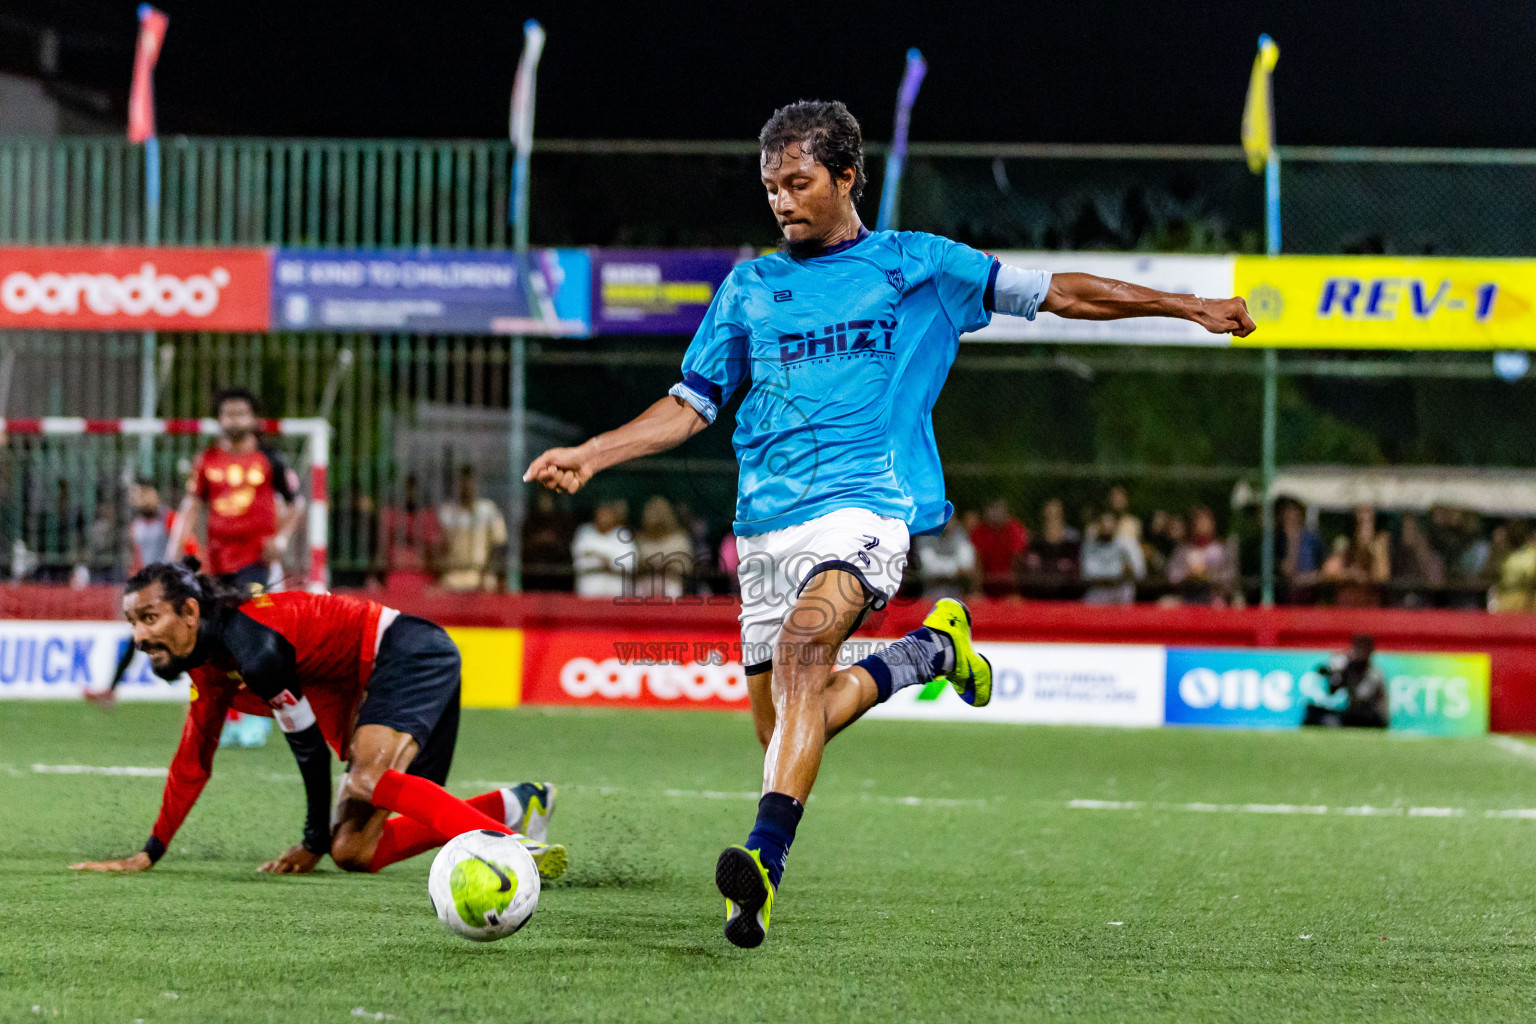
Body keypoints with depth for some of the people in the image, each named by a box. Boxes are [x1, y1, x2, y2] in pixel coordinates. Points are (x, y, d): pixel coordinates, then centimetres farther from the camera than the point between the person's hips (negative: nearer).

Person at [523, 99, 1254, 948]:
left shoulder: (916, 266, 9)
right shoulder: (749, 289, 17)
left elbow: (1057, 293, 13)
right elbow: (687, 407, 19)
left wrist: (1187, 306, 10)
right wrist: (589, 456, 4)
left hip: (863, 504, -5)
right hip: (766, 521, 5)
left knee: (806, 643, -33)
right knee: (782, 726, 4)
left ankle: (765, 856, -44)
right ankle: (927, 650, 32)